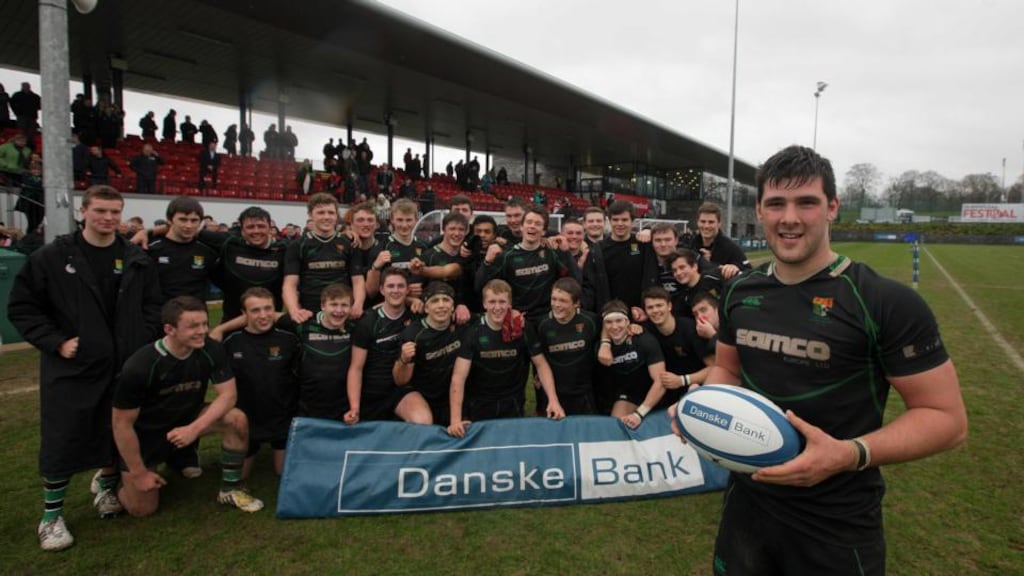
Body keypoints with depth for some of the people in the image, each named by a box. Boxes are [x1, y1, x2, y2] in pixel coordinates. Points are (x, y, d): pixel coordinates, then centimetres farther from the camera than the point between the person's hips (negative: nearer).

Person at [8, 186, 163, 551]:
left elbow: (153, 306, 9)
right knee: (61, 441, 3)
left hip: (125, 367, 3)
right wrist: (56, 342, -12)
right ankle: (52, 516, 20)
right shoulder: (51, 257, -6)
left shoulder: (137, 261, 2)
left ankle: (107, 491, 37)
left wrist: (141, 344, -3)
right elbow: (22, 307, -2)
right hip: (71, 368, -3)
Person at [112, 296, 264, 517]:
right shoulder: (140, 367, -30)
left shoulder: (211, 350, -21)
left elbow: (228, 394, -18)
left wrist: (195, 428, -33)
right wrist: (138, 473, -15)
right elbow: (122, 424, -21)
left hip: (187, 419, 3)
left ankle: (230, 489, -5)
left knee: (237, 420, -24)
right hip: (144, 435, -3)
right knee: (142, 509, 0)